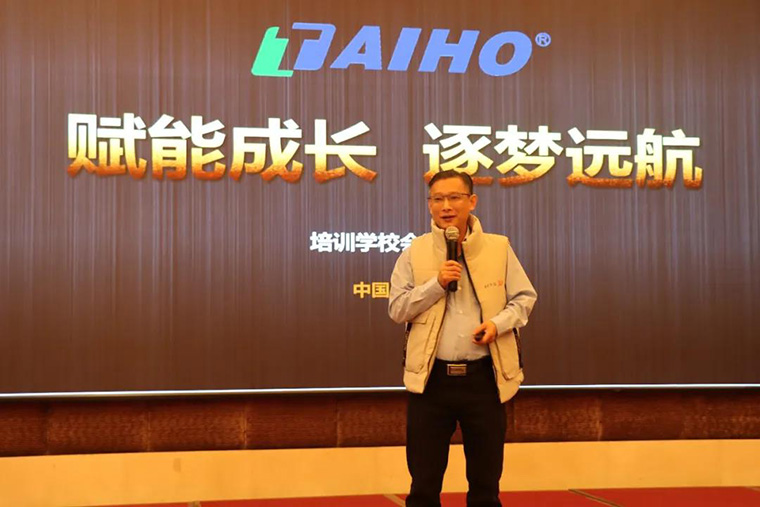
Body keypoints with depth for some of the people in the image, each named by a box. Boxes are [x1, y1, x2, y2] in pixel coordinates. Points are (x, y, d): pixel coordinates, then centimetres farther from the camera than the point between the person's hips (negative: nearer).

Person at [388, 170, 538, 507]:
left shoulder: (499, 248, 3)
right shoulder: (414, 253, 3)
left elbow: (524, 298, 8)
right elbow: (396, 309, 0)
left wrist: (499, 323, -11)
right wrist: (436, 284, -13)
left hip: (484, 377, 1)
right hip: (431, 378, 0)